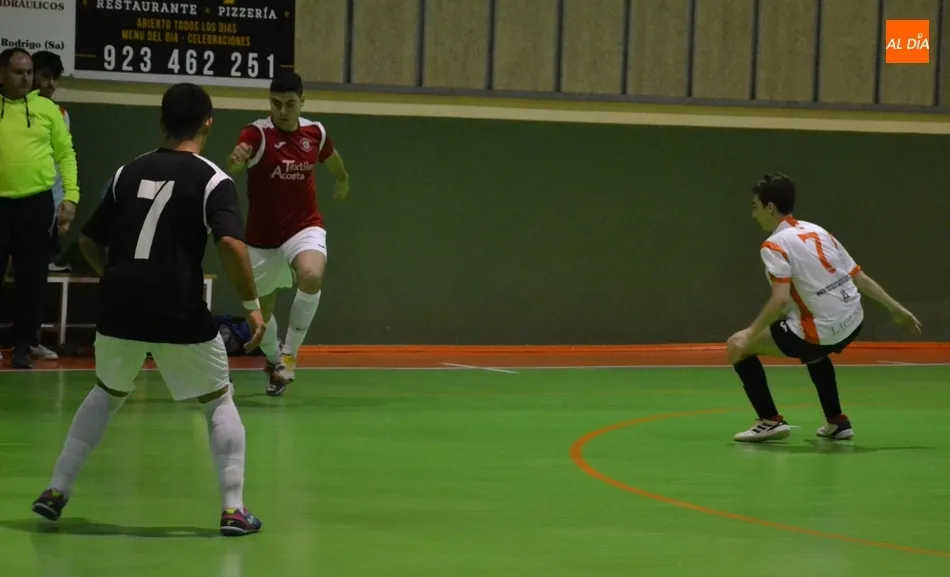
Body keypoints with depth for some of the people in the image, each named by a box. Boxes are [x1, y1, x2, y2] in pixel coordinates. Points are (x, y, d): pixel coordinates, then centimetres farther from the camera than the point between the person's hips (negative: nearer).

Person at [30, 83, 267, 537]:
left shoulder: (129, 172, 11)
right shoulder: (211, 180, -4)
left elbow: (88, 241, 18)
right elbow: (231, 244, -19)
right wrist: (252, 304, -10)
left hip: (118, 309, 4)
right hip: (179, 314, -4)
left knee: (107, 394, 28)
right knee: (219, 402, 13)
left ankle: (57, 490, 23)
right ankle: (233, 509, 4)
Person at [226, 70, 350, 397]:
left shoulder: (315, 133, -4)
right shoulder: (257, 133, -17)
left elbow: (332, 160, 21)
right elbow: (235, 163, -40)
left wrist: (343, 180, 38)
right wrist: (236, 159, -63)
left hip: (304, 228, 1)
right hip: (262, 237, -1)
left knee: (311, 277, -32)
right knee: (261, 312, 12)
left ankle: (290, 353, -14)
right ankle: (273, 361, 44)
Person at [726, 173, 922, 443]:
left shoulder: (775, 245, -8)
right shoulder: (818, 232, 13)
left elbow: (781, 299, -21)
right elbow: (861, 278, 16)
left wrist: (750, 335, -16)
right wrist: (896, 309, 25)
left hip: (823, 331, -8)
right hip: (853, 322, 8)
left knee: (737, 347, 5)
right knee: (814, 351, 41)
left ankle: (771, 420, 2)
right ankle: (836, 421, 38)